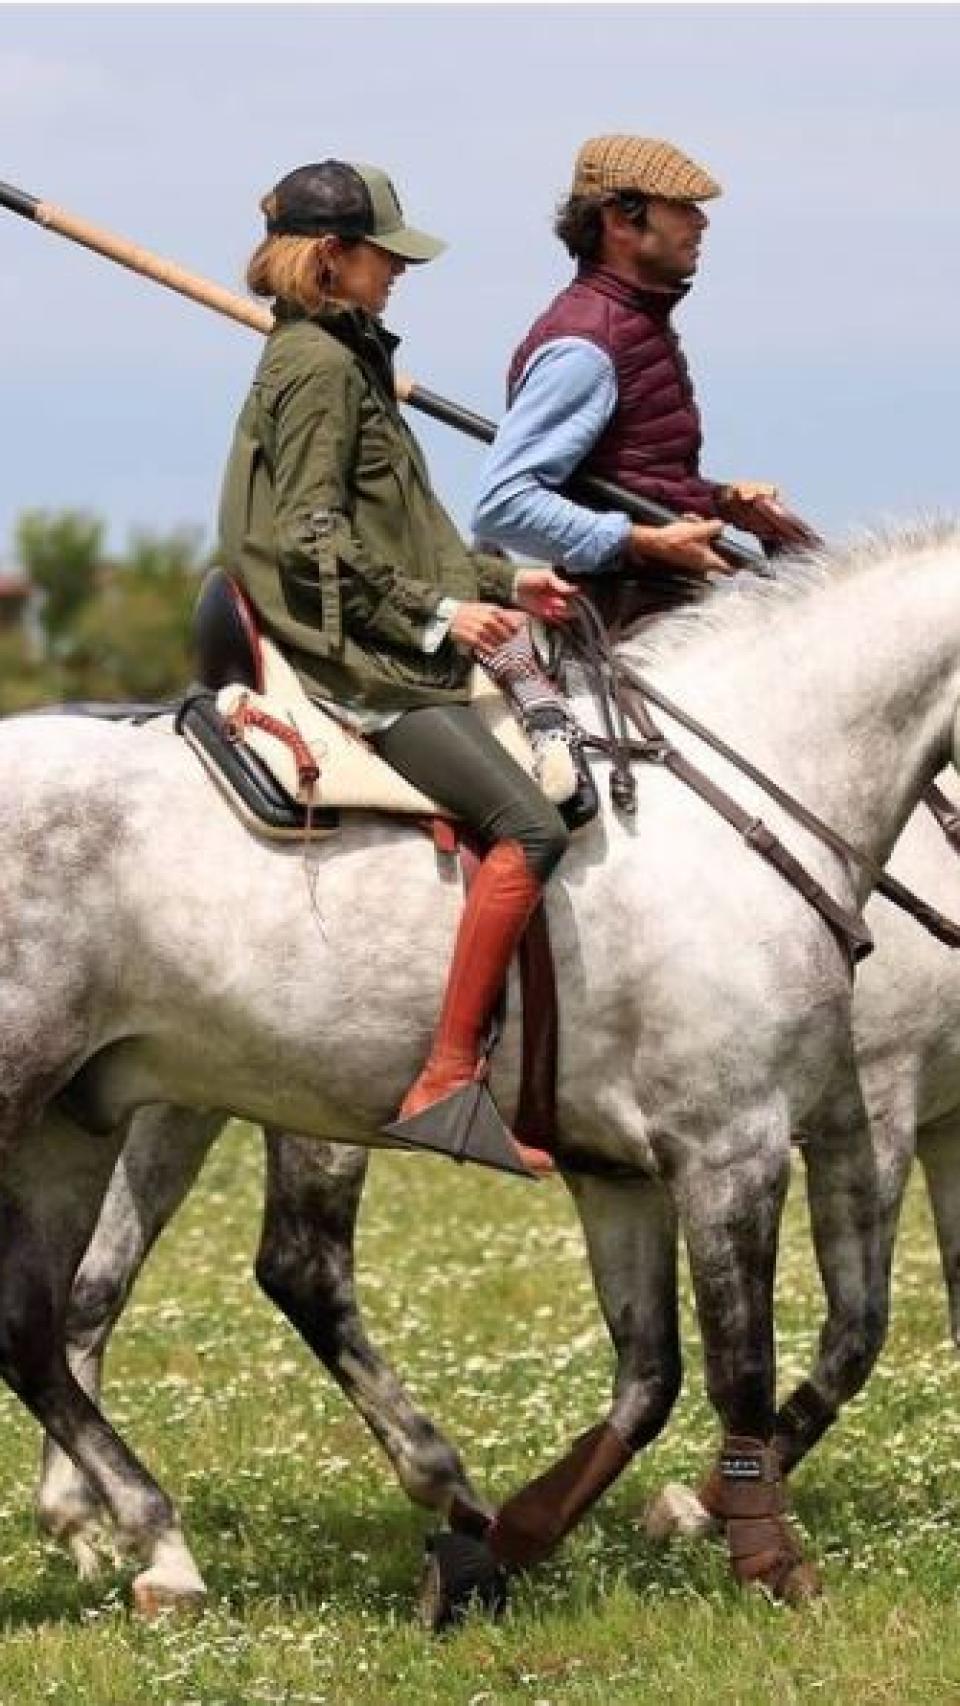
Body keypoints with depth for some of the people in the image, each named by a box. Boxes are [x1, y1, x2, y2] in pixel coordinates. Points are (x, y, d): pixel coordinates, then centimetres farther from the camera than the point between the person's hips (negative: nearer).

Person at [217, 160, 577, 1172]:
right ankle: (447, 1078, -25)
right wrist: (437, 612, -17)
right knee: (528, 826, -22)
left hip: (381, 649, 11)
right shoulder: (320, 366, -10)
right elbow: (313, 540, -18)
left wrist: (499, 583, 18)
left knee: (530, 813, 10)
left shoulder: (346, 359, 21)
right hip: (351, 660, -11)